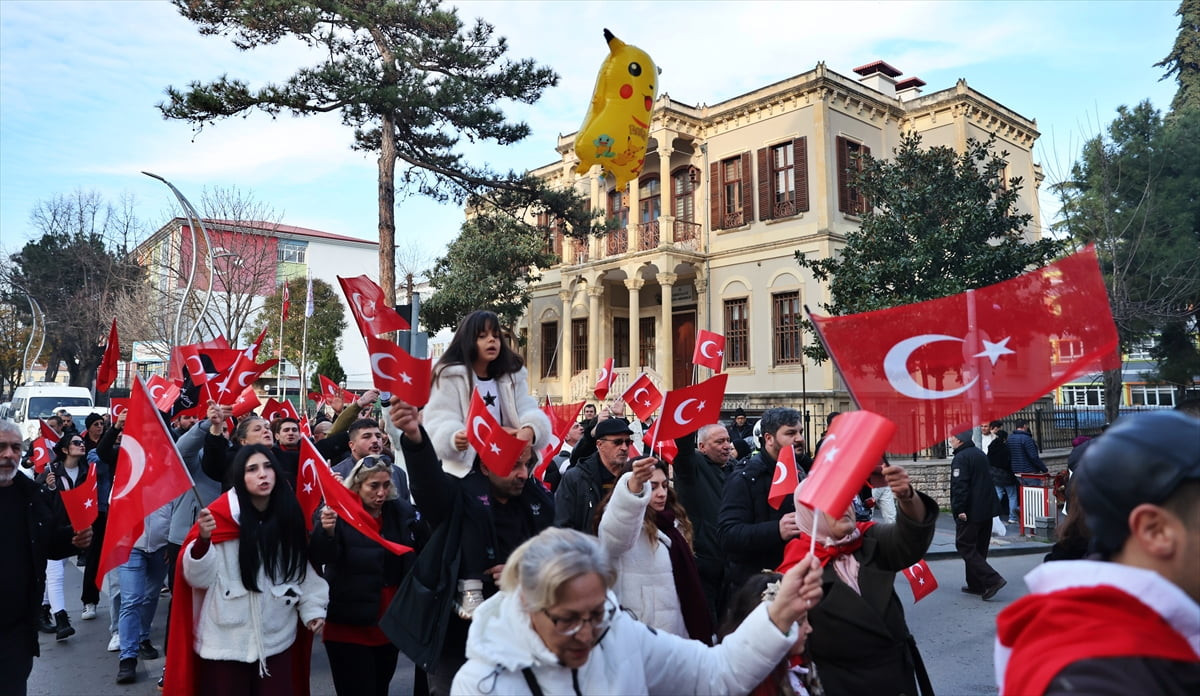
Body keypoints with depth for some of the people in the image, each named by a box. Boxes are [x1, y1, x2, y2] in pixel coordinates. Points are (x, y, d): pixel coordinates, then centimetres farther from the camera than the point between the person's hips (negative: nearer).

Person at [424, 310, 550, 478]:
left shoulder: (513, 375, 9)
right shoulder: (450, 376, -5)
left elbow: (528, 411, -3)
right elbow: (440, 424, -14)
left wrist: (529, 431, -27)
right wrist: (454, 438, -37)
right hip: (464, 470, -4)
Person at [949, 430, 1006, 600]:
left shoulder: (960, 458, -16)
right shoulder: (981, 455, 14)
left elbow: (960, 486, -23)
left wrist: (959, 509, -22)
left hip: (970, 513, -9)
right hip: (988, 510, 9)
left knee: (965, 546, -3)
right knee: (979, 547, 15)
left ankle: (992, 580, -12)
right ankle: (976, 584, 21)